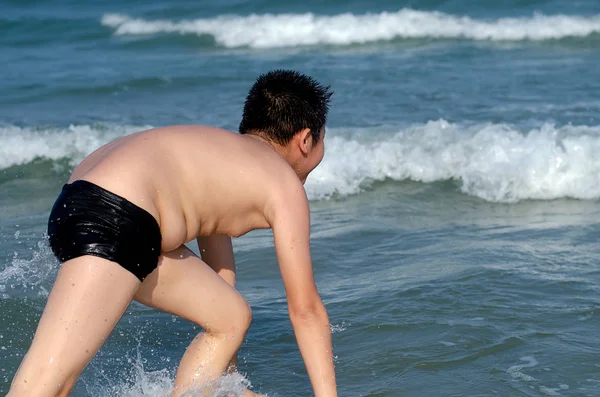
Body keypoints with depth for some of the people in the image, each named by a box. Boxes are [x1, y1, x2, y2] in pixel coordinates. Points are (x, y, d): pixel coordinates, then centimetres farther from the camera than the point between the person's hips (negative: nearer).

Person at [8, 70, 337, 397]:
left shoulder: (225, 159, 31)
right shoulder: (285, 185, 5)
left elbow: (220, 277, 39)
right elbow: (306, 309, 4)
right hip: (112, 220, -10)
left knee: (232, 317, 18)